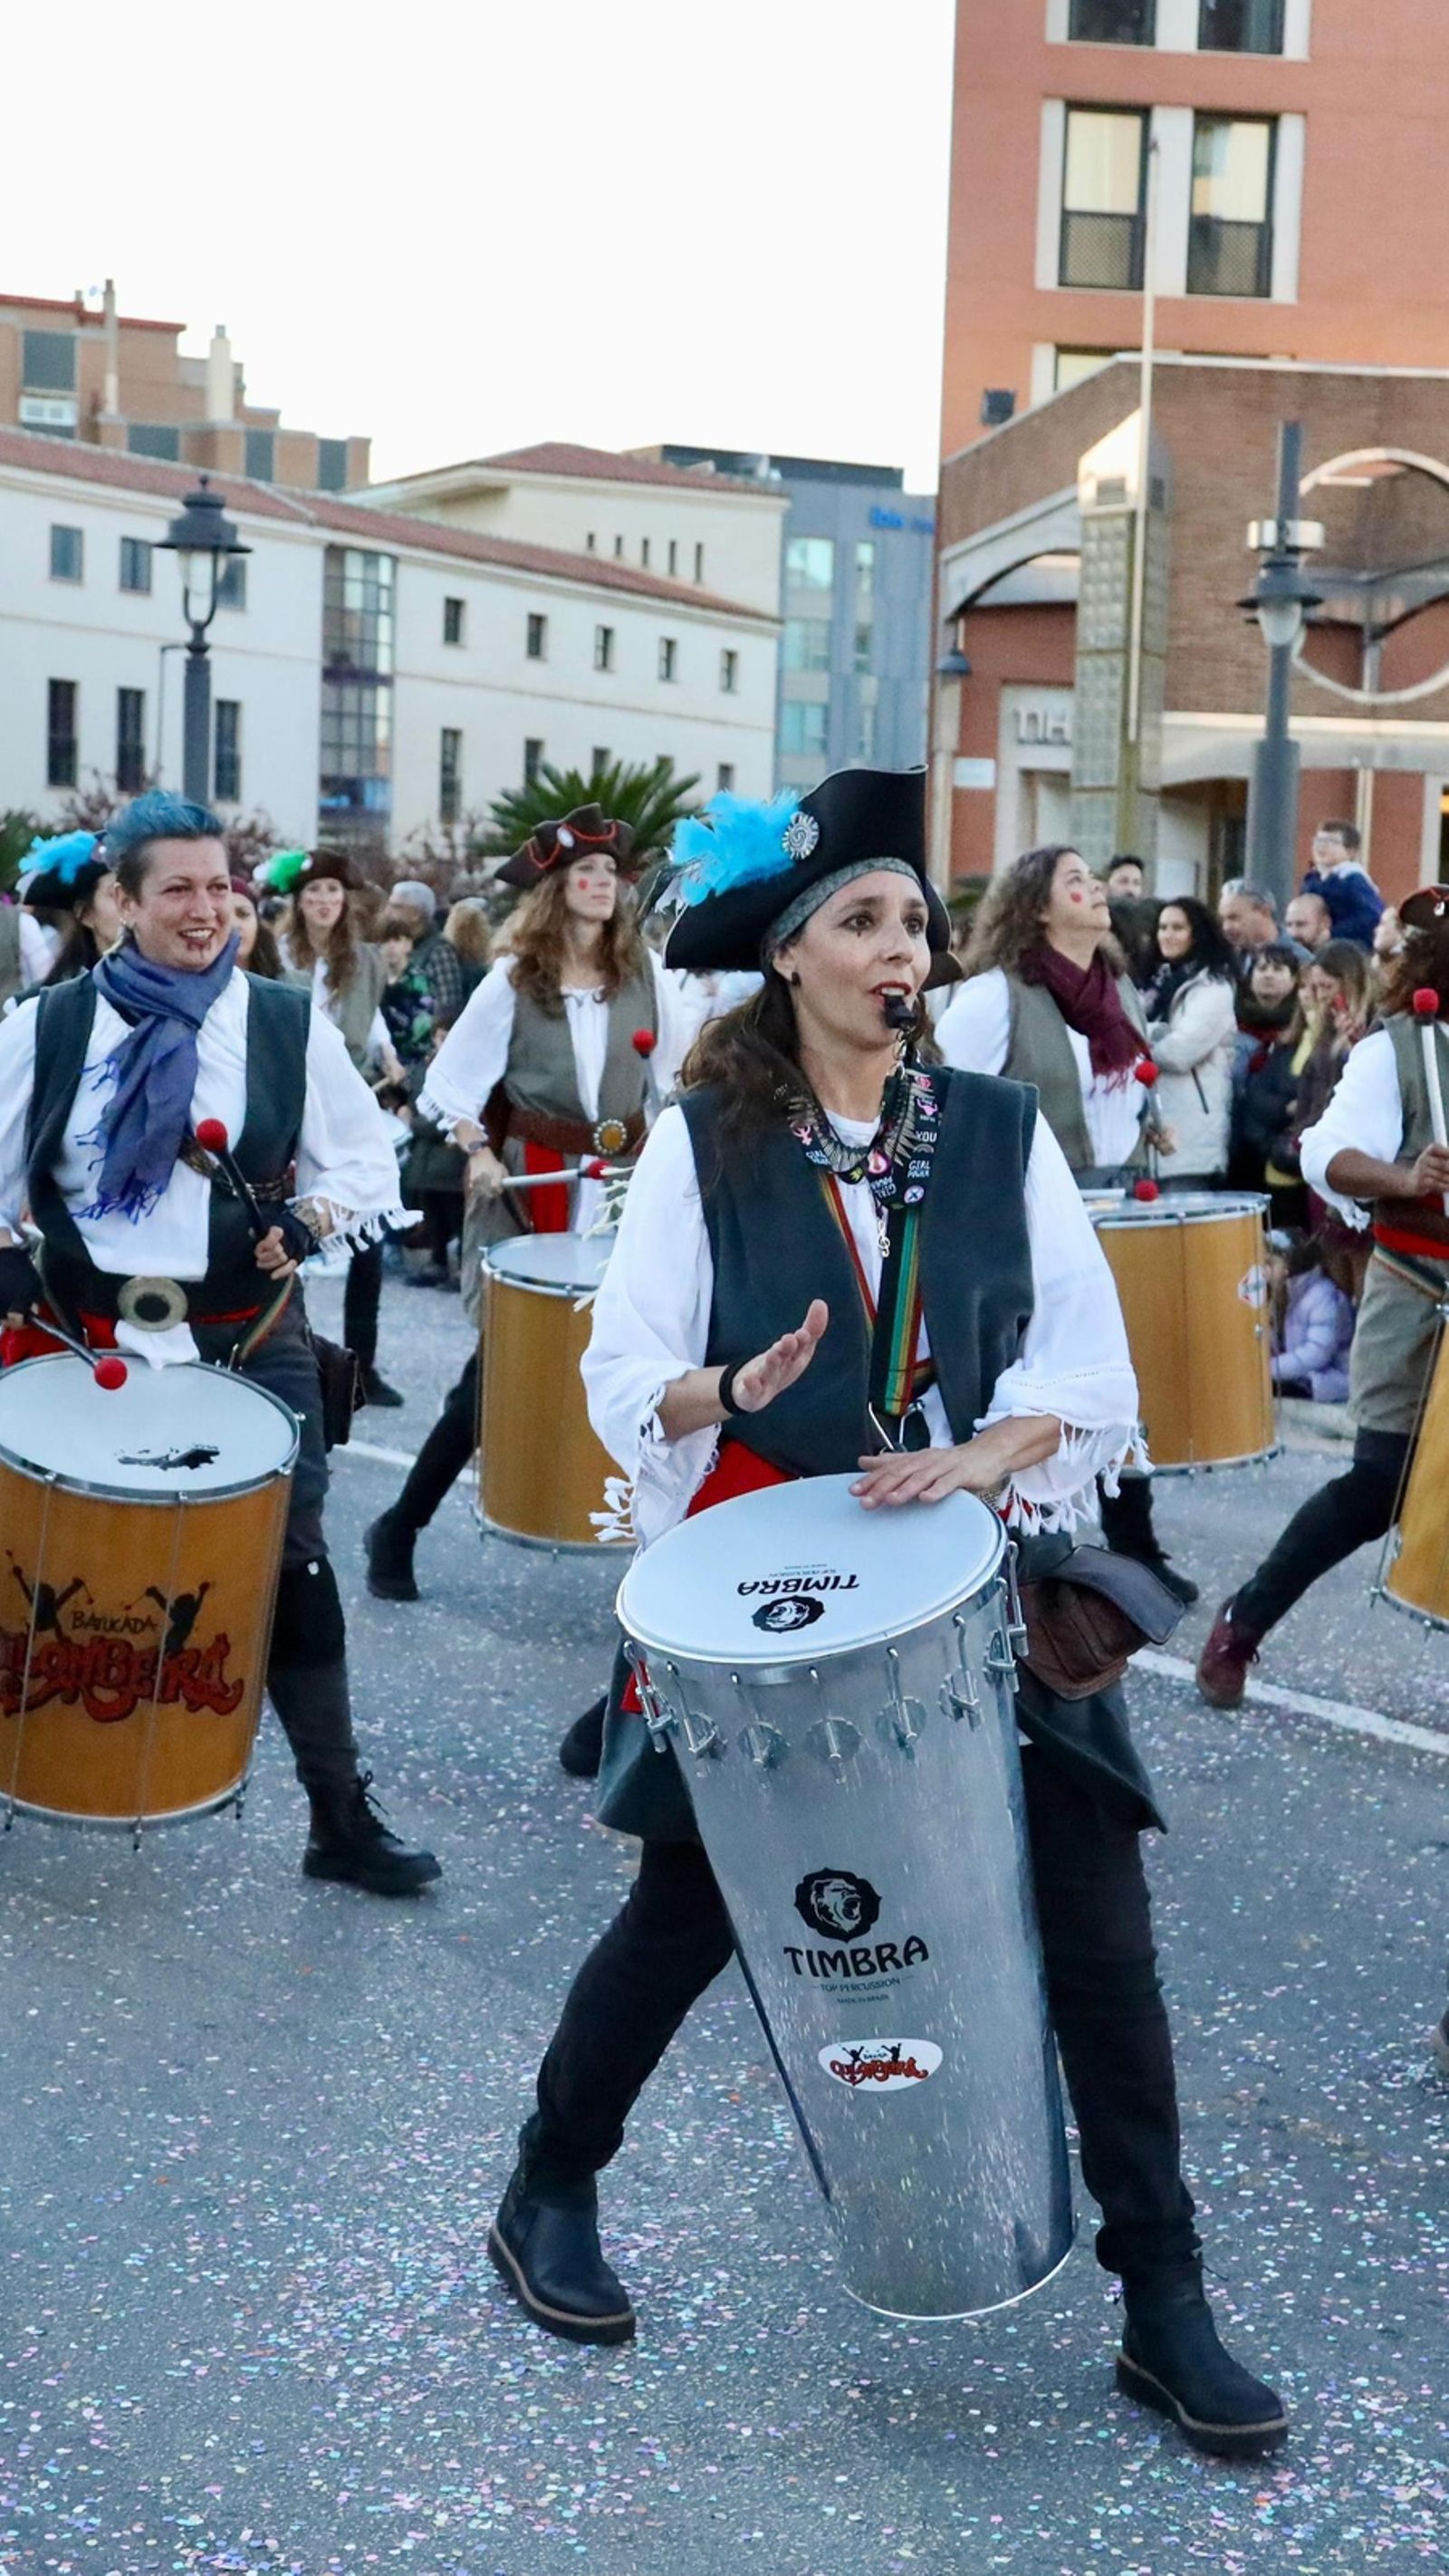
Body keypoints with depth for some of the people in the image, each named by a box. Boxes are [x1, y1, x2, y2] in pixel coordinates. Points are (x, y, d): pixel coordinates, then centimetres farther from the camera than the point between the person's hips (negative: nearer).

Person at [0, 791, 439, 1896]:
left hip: (248, 1338, 0)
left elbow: (369, 1160, 5)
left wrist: (309, 1221, -14)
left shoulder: (288, 1023, 1)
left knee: (294, 1565, -2)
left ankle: (343, 1818, 7)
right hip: (90, 1338, 1)